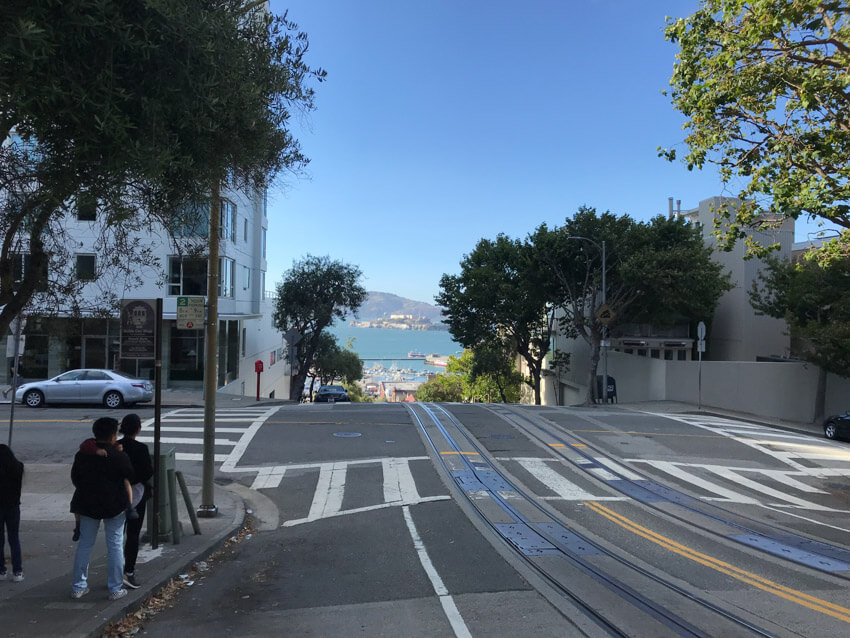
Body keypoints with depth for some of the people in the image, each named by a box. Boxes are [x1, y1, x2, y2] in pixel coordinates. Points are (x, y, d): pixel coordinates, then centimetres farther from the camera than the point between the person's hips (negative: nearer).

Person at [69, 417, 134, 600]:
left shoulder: (82, 455, -1)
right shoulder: (119, 457, -14)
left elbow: (74, 478, 9)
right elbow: (131, 477, -4)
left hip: (87, 504, 4)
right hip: (114, 506, -4)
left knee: (85, 544, 15)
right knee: (115, 546, 5)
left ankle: (78, 587, 21)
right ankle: (115, 589, 10)